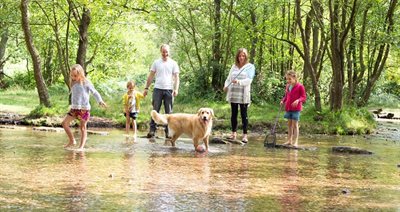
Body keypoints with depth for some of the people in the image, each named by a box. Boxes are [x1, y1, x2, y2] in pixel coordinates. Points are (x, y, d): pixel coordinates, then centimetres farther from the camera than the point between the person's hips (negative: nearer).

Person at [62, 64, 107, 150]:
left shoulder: (86, 83, -7)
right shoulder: (73, 84, 9)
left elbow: (94, 92, -7)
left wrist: (100, 101, -19)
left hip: (84, 108, -6)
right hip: (74, 108, 6)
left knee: (82, 127, -2)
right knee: (64, 123, -4)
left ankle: (82, 146, 1)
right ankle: (72, 141, 8)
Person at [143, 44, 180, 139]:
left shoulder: (173, 63, 6)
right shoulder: (156, 62, 9)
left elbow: (176, 77, 2)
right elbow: (151, 76, 11)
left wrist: (176, 89, -12)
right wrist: (146, 88, 4)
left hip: (169, 90, 0)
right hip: (158, 89, 0)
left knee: (169, 112, 3)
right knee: (155, 110, -2)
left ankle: (168, 131, 8)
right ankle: (152, 130, -2)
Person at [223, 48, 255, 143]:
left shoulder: (250, 66, 0)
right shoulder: (234, 66, 13)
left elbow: (249, 80, -11)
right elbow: (229, 78, 12)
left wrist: (239, 82, -27)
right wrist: (226, 86, -8)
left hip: (243, 95, -4)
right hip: (233, 94, 4)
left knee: (244, 114, -2)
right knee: (233, 114, 7)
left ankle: (245, 135, -1)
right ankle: (234, 133, 14)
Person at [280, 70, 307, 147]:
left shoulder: (300, 86, -10)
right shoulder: (288, 86, 10)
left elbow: (304, 97, -9)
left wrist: (298, 100, -26)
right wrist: (283, 100, 2)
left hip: (296, 108, -7)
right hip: (288, 108, 7)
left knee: (295, 124, -4)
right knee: (289, 124, 12)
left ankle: (295, 141, 0)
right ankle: (289, 140, 18)